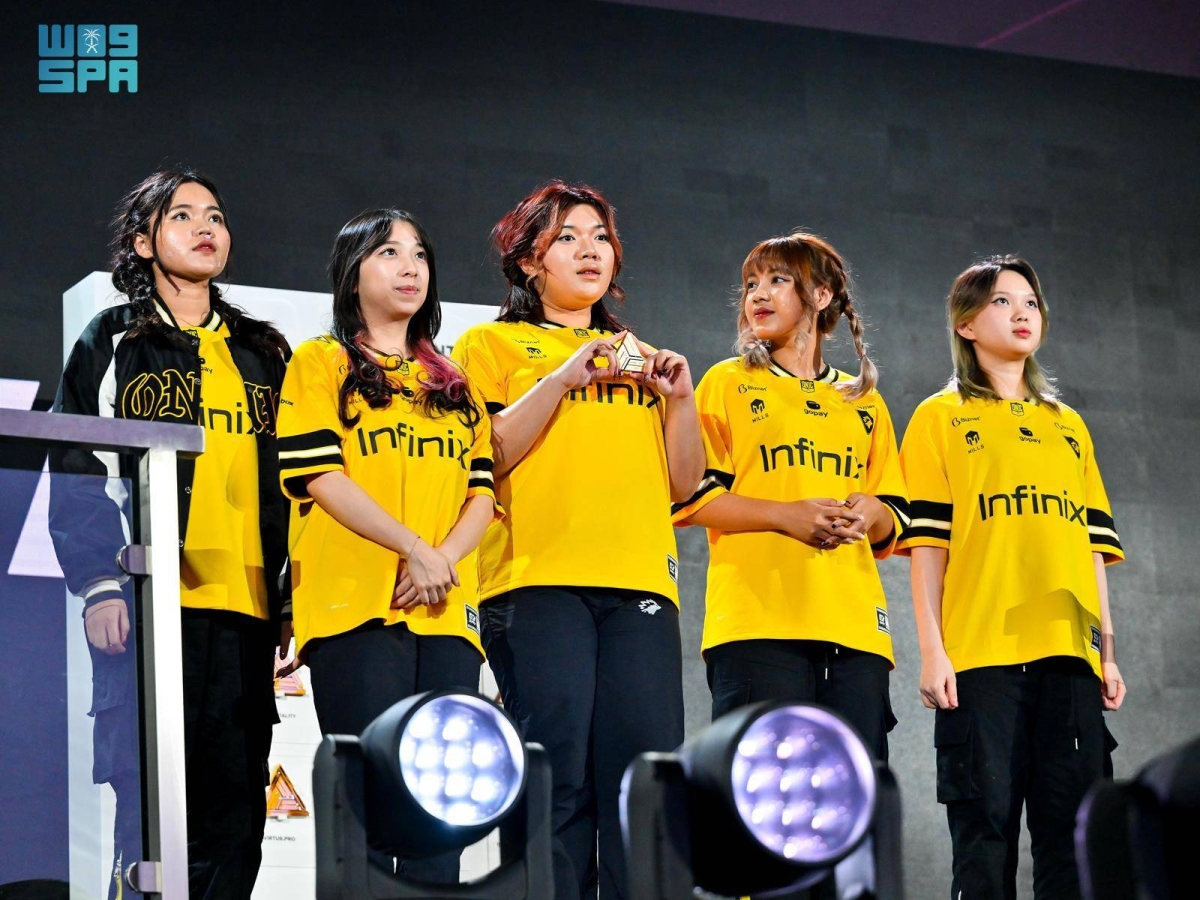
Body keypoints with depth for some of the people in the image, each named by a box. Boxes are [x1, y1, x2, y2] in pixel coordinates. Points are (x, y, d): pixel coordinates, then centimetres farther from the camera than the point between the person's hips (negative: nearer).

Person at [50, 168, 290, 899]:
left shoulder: (264, 354, 20)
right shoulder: (113, 344, 8)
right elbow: (78, 476, 1)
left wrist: (295, 592, 12)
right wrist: (99, 585, -10)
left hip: (246, 608, 4)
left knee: (235, 815, 1)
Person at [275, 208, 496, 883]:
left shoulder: (454, 381, 24)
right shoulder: (321, 363, 9)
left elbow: (483, 491, 15)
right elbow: (319, 475, -4)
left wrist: (444, 558, -6)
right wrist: (413, 548, -14)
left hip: (446, 613, 5)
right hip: (356, 604, -5)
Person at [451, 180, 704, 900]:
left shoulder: (638, 356, 27)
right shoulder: (493, 345, 15)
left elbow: (683, 483, 20)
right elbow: (486, 455, -2)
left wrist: (680, 397, 4)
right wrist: (565, 376, -9)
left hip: (639, 581, 4)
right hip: (539, 577, -4)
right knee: (559, 773, -14)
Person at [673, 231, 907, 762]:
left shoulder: (864, 403, 23)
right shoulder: (729, 383, 11)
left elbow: (894, 527, 22)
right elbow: (691, 498, 0)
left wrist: (872, 513, -3)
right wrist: (785, 514, -13)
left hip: (854, 628, 4)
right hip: (758, 619, -4)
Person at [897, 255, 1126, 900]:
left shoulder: (1068, 427, 22)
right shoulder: (942, 418, 9)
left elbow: (1092, 547, 19)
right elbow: (926, 540, 1)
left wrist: (1107, 652, 10)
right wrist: (932, 649, -8)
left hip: (1068, 653, 4)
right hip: (980, 653, -4)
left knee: (1073, 833, -2)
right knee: (986, 828, -7)